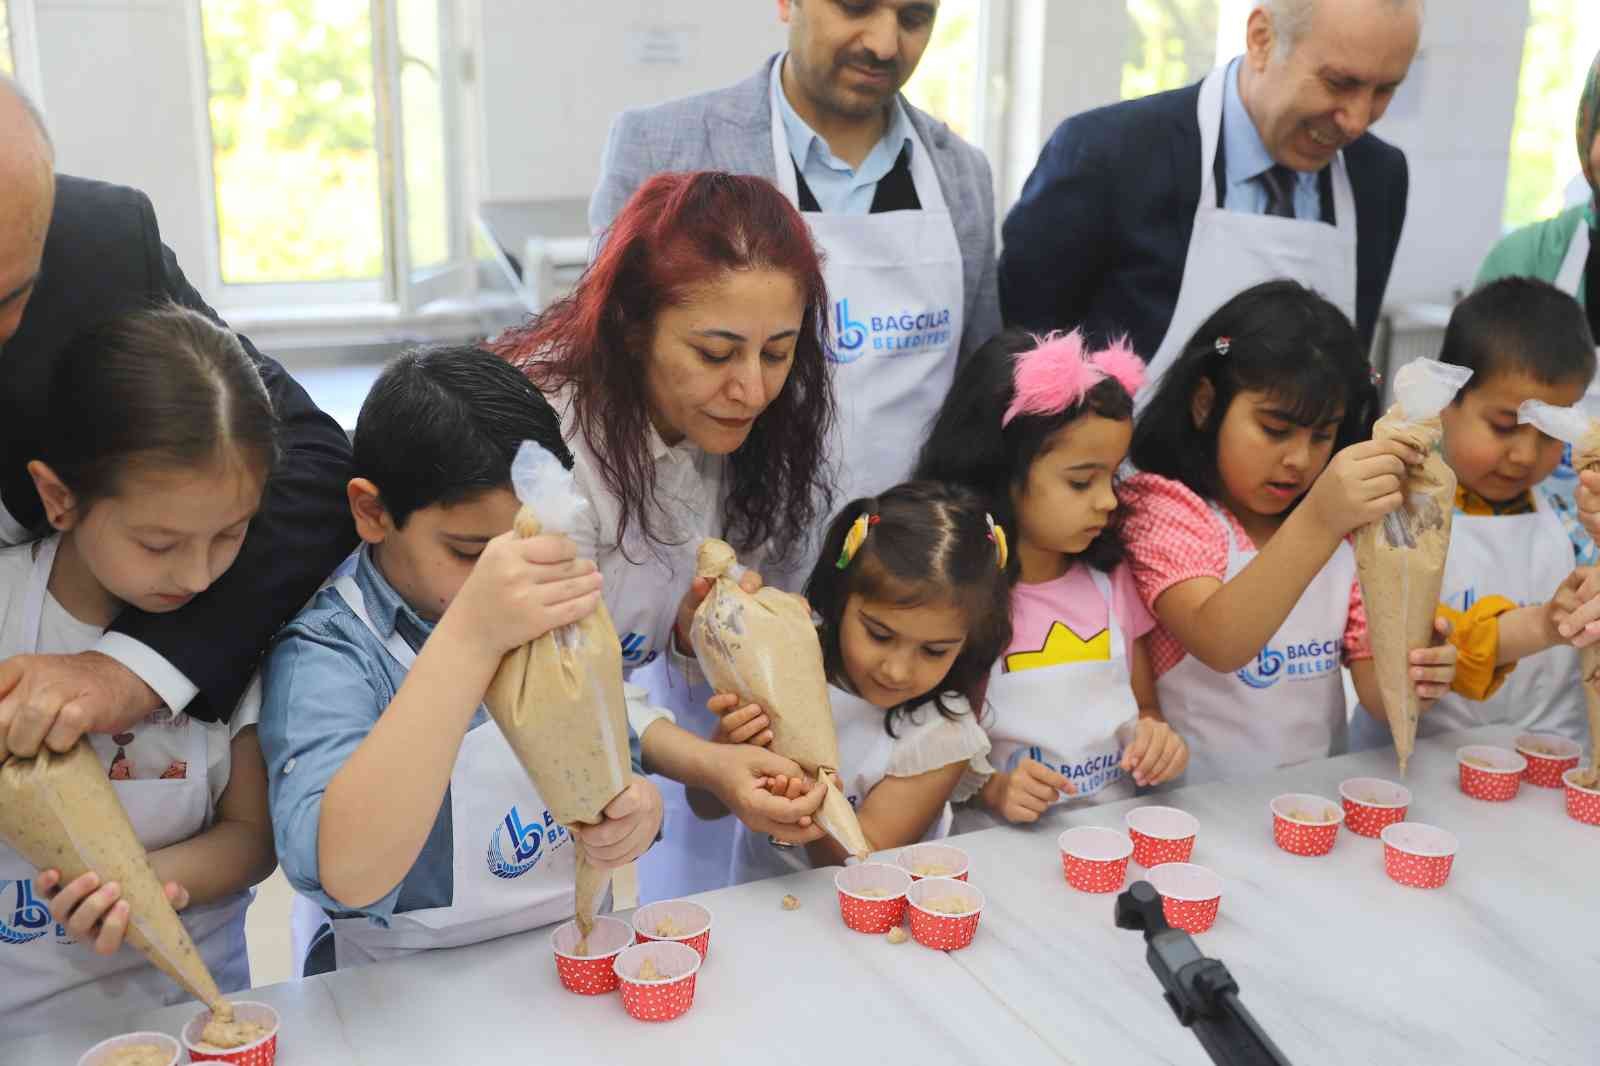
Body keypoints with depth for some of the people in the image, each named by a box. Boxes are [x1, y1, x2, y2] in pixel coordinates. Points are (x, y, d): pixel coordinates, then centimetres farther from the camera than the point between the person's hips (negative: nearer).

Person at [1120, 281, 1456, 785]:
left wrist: (1411, 678, -16)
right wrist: (1315, 524, -35)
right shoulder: (1164, 512, -8)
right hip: (1198, 803, -5)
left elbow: (1373, 690, 6)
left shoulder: (1349, 534, 10)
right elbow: (1218, 645, -24)